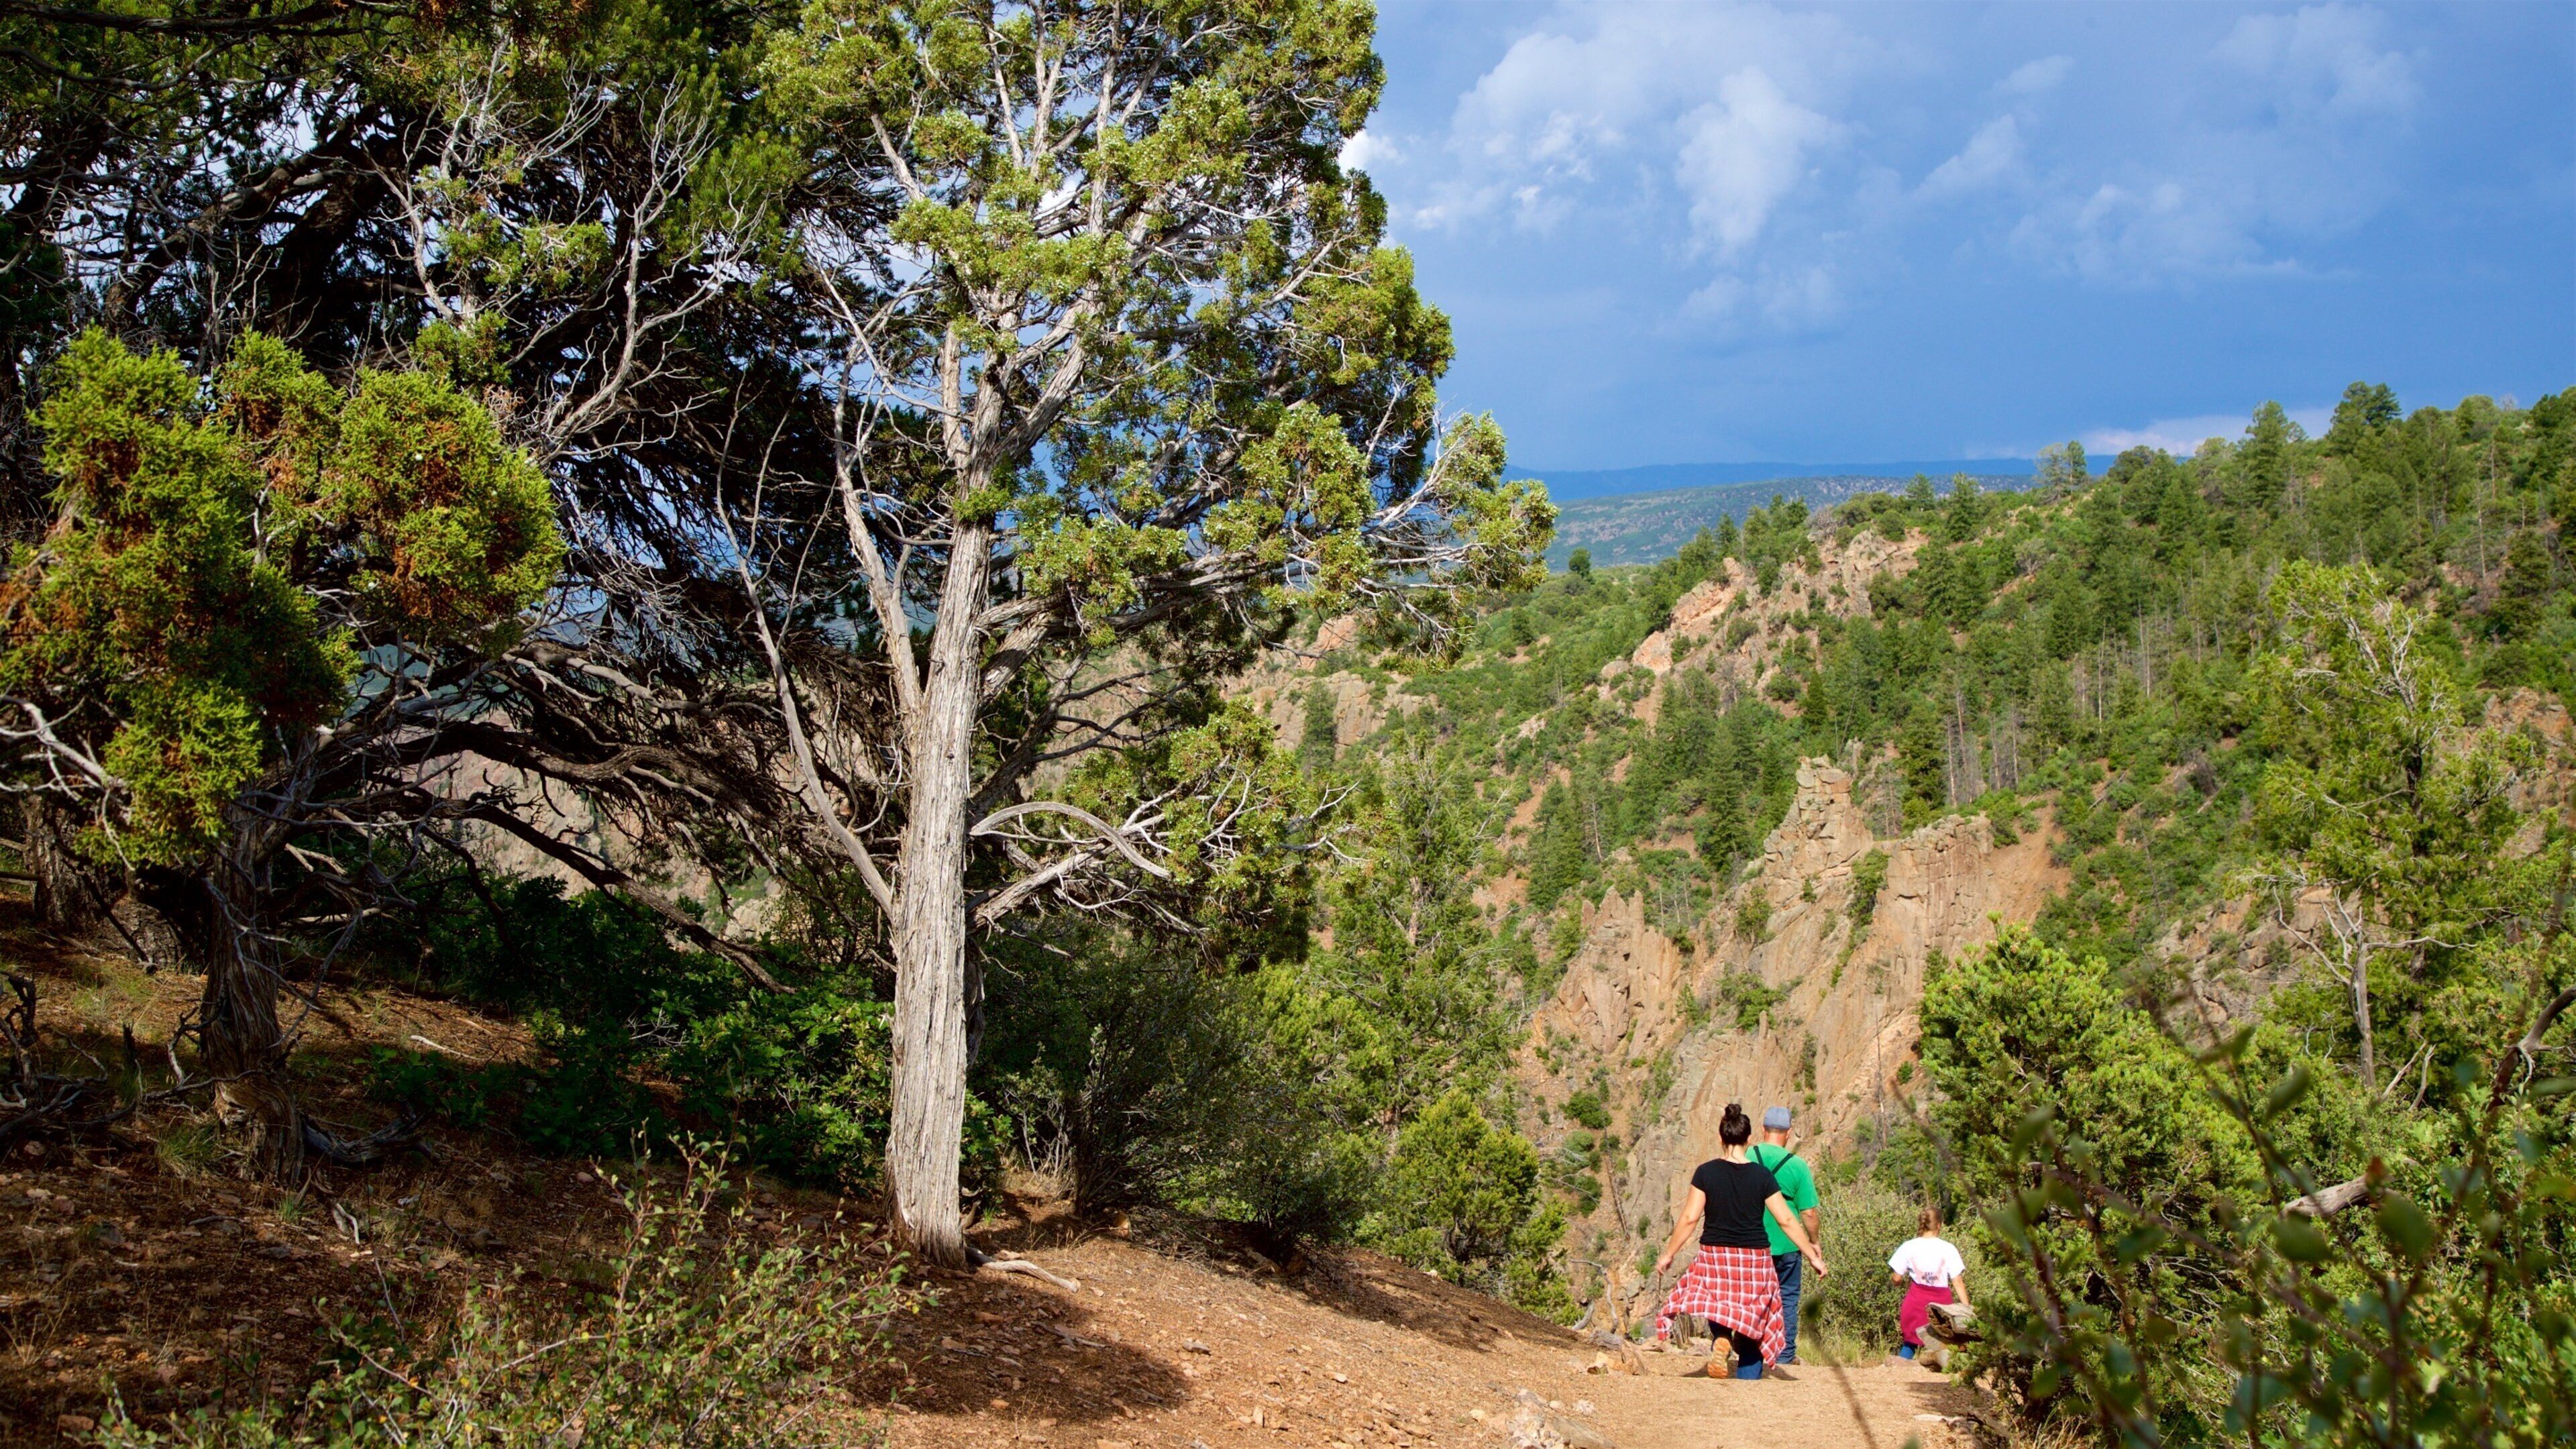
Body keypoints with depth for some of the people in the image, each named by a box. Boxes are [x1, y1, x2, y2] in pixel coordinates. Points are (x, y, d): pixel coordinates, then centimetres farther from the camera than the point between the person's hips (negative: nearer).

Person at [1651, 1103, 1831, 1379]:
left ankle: (1722, 1337, -14)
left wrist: (1668, 1254, 4)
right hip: (1755, 1258, 1)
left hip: (1714, 1256, -1)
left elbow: (1690, 1218, -6)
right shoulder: (1762, 1175, -2)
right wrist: (1813, 1256, 7)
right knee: (1752, 1332, 11)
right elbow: (1787, 1221, -2)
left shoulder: (1706, 1172, -5)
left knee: (1716, 1311, 17)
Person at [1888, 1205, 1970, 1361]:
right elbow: (1958, 1281, -8)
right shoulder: (1947, 1249, -7)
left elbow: (1896, 1278, 1)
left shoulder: (1909, 1247, -3)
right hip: (1941, 1303, -1)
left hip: (1917, 1301, 2)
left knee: (1911, 1342, 15)